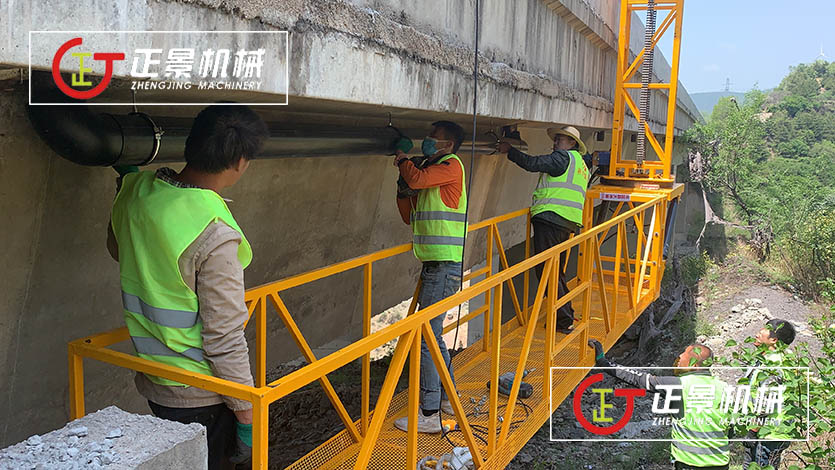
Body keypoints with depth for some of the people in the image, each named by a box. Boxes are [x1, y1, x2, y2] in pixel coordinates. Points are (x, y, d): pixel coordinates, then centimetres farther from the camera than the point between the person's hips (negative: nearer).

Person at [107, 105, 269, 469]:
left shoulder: (135, 190, -5)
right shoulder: (216, 234, -27)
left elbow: (117, 249, 18)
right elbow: (224, 337, -22)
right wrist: (246, 411, -11)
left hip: (151, 380, 7)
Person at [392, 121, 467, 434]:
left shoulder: (452, 166, -7)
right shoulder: (429, 169, 19)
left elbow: (417, 179, -24)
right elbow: (409, 217, 21)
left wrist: (402, 160, -3)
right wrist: (402, 181, 10)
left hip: (445, 267, -10)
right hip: (433, 265, 10)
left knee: (426, 338, -8)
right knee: (433, 335, 19)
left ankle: (429, 415, 0)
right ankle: (448, 397, 33)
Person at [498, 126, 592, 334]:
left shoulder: (564, 157, -1)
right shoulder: (582, 165, 27)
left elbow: (532, 163, -10)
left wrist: (509, 150, 0)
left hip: (551, 218, -10)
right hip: (568, 223, 10)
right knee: (557, 271, 17)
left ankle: (564, 321, -8)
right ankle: (566, 316, 22)